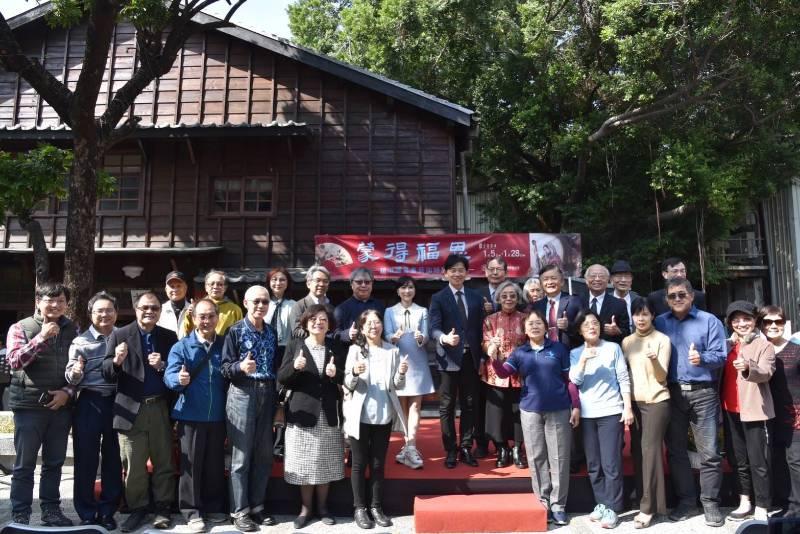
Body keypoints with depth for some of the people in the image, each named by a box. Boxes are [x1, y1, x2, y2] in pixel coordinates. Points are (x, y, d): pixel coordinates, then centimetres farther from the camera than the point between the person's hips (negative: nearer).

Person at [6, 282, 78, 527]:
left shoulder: (73, 330, 6)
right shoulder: (20, 328, -2)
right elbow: (15, 361, -14)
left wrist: (67, 392, -6)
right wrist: (41, 337, -23)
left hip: (61, 405, 3)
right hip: (29, 405, -3)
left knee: (54, 463, 12)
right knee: (24, 465, 5)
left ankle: (51, 509, 24)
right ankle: (20, 515, 16)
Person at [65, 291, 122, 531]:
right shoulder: (81, 341, 3)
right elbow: (72, 378, -3)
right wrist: (75, 372, -24)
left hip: (117, 402, 2)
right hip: (89, 403, -1)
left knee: (113, 458, 8)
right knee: (86, 459, 2)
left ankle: (108, 511, 20)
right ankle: (87, 514, 15)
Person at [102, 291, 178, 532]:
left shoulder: (169, 337, 6)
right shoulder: (119, 336, 1)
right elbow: (107, 374, -4)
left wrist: (162, 366, -15)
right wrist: (116, 361, -24)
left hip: (161, 409, 1)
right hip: (130, 409, -1)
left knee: (163, 461, 7)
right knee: (133, 465, 8)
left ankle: (163, 509, 18)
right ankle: (137, 509, 23)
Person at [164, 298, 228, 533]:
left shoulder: (225, 344, 4)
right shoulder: (181, 347, -2)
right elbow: (169, 376, -14)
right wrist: (179, 380, -34)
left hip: (218, 416, 2)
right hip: (190, 416, -2)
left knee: (215, 464, 12)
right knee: (191, 464, 5)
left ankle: (214, 508, 26)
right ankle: (192, 511, 17)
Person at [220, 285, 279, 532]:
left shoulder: (272, 332, 9)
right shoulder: (235, 331, -5)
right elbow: (225, 368, -7)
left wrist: (277, 402, 11)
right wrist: (240, 366, -28)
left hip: (267, 395, 5)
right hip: (242, 395, -5)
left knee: (264, 455, 10)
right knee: (241, 456, 1)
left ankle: (257, 507, 22)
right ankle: (240, 511, 11)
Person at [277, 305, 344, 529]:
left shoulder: (335, 348, 7)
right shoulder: (295, 345, 1)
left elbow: (344, 379, 7)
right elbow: (281, 379, -3)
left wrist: (336, 374, -14)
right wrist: (294, 367, -22)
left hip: (328, 414, 2)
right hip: (303, 413, -2)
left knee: (326, 463, 9)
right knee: (305, 463, 5)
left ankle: (322, 506, 24)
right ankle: (306, 508, 20)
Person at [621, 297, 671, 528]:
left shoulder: (662, 340, -4)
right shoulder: (626, 342, 8)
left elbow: (662, 377, -9)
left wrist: (654, 360, -27)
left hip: (656, 401, -4)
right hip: (634, 402, 5)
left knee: (650, 450, -5)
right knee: (638, 451, 6)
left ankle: (648, 507, 1)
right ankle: (644, 500, 17)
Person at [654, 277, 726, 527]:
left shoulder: (709, 321, 1)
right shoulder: (659, 323, 9)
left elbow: (720, 355, -5)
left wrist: (702, 358, -24)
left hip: (703, 393, -3)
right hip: (671, 394, 3)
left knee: (709, 452, 1)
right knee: (675, 450, 9)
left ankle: (710, 503, 13)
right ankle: (685, 500, 21)